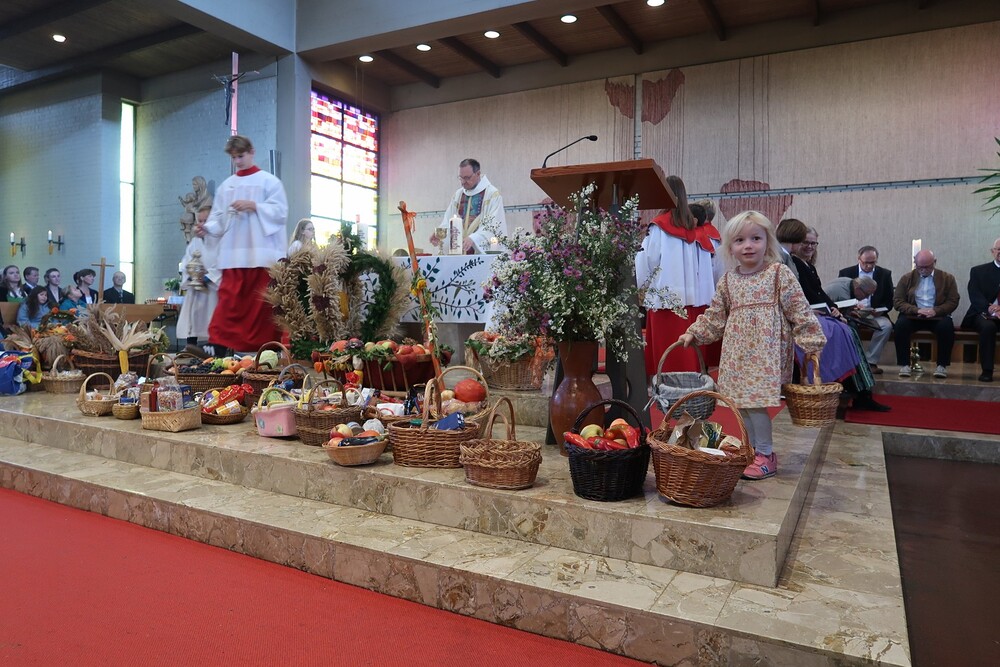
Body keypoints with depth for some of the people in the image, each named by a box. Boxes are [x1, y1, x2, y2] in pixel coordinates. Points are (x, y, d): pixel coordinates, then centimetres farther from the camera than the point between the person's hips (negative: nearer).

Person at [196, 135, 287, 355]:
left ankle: (264, 349, 3)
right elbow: (219, 218, 14)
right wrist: (207, 228, -6)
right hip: (234, 255, 3)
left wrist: (253, 205, -13)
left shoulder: (269, 181, 7)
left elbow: (281, 212, -4)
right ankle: (218, 345, -7)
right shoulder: (226, 186, 19)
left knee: (262, 302, -2)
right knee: (229, 300, -4)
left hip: (262, 253, -3)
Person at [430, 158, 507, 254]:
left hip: (482, 251, -4)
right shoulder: (458, 194, 14)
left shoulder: (493, 194, -4)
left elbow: (493, 225, -15)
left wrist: (473, 239, -29)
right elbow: (448, 219, 11)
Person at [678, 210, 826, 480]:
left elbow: (799, 309, -3)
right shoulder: (729, 280, 11)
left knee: (756, 400, -9)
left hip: (766, 351, -5)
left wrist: (811, 341, -7)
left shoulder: (779, 273, -2)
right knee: (742, 402, 8)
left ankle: (766, 454, 6)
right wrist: (693, 333, 13)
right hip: (737, 352, 5)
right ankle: (752, 449, 23)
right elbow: (715, 314, 18)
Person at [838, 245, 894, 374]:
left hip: (875, 314, 2)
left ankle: (870, 361, -18)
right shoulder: (845, 273, 6)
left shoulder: (885, 274, 10)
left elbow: (889, 302, 9)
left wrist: (879, 311, -14)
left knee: (886, 326, -30)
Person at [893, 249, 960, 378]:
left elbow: (953, 302, 2)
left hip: (937, 316, 0)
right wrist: (917, 310, -16)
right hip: (913, 316, 0)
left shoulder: (947, 278, 9)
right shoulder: (906, 278, 10)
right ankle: (904, 365, -24)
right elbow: (897, 302, 1)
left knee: (947, 326, -33)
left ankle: (942, 365, -19)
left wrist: (935, 311, -17)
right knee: (900, 324, -32)